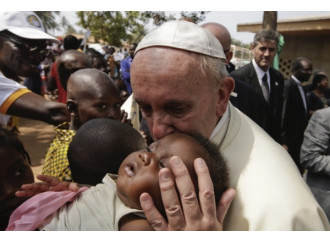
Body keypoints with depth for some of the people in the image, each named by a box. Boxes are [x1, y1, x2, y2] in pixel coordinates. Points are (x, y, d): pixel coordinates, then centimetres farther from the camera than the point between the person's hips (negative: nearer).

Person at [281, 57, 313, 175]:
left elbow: (302, 114, 15)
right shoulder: (288, 87, -16)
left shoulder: (300, 87, 12)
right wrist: (284, 142, -17)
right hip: (290, 142, -9)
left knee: (298, 173, 14)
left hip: (299, 142, 9)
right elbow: (283, 116, -18)